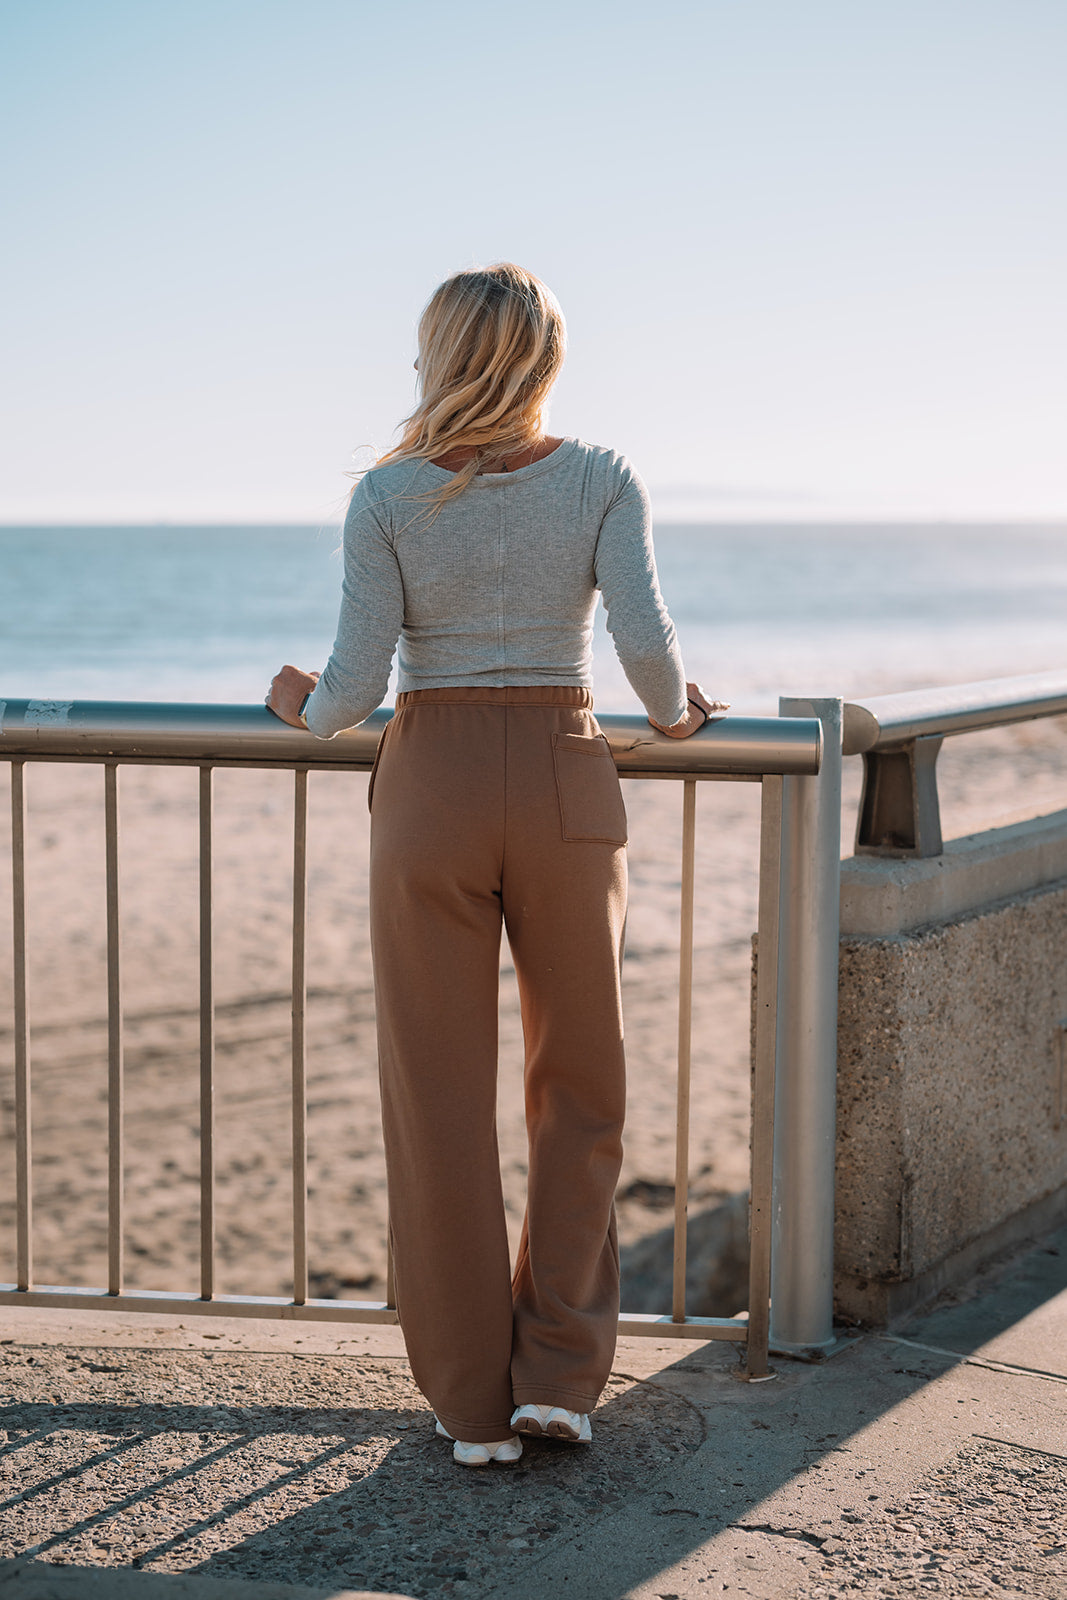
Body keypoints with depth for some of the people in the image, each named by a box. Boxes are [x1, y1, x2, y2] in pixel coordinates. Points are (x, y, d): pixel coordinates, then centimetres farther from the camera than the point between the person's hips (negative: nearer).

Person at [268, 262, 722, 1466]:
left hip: (431, 790, 0)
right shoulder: (602, 482, -2)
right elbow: (645, 640, -14)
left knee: (443, 1098, 7)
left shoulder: (388, 496, -4)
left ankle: (473, 1401, 12)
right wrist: (673, 713, 8)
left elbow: (357, 687, -8)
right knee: (579, 1085, 15)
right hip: (565, 787, 1)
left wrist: (304, 710, 14)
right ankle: (559, 1374, 11)